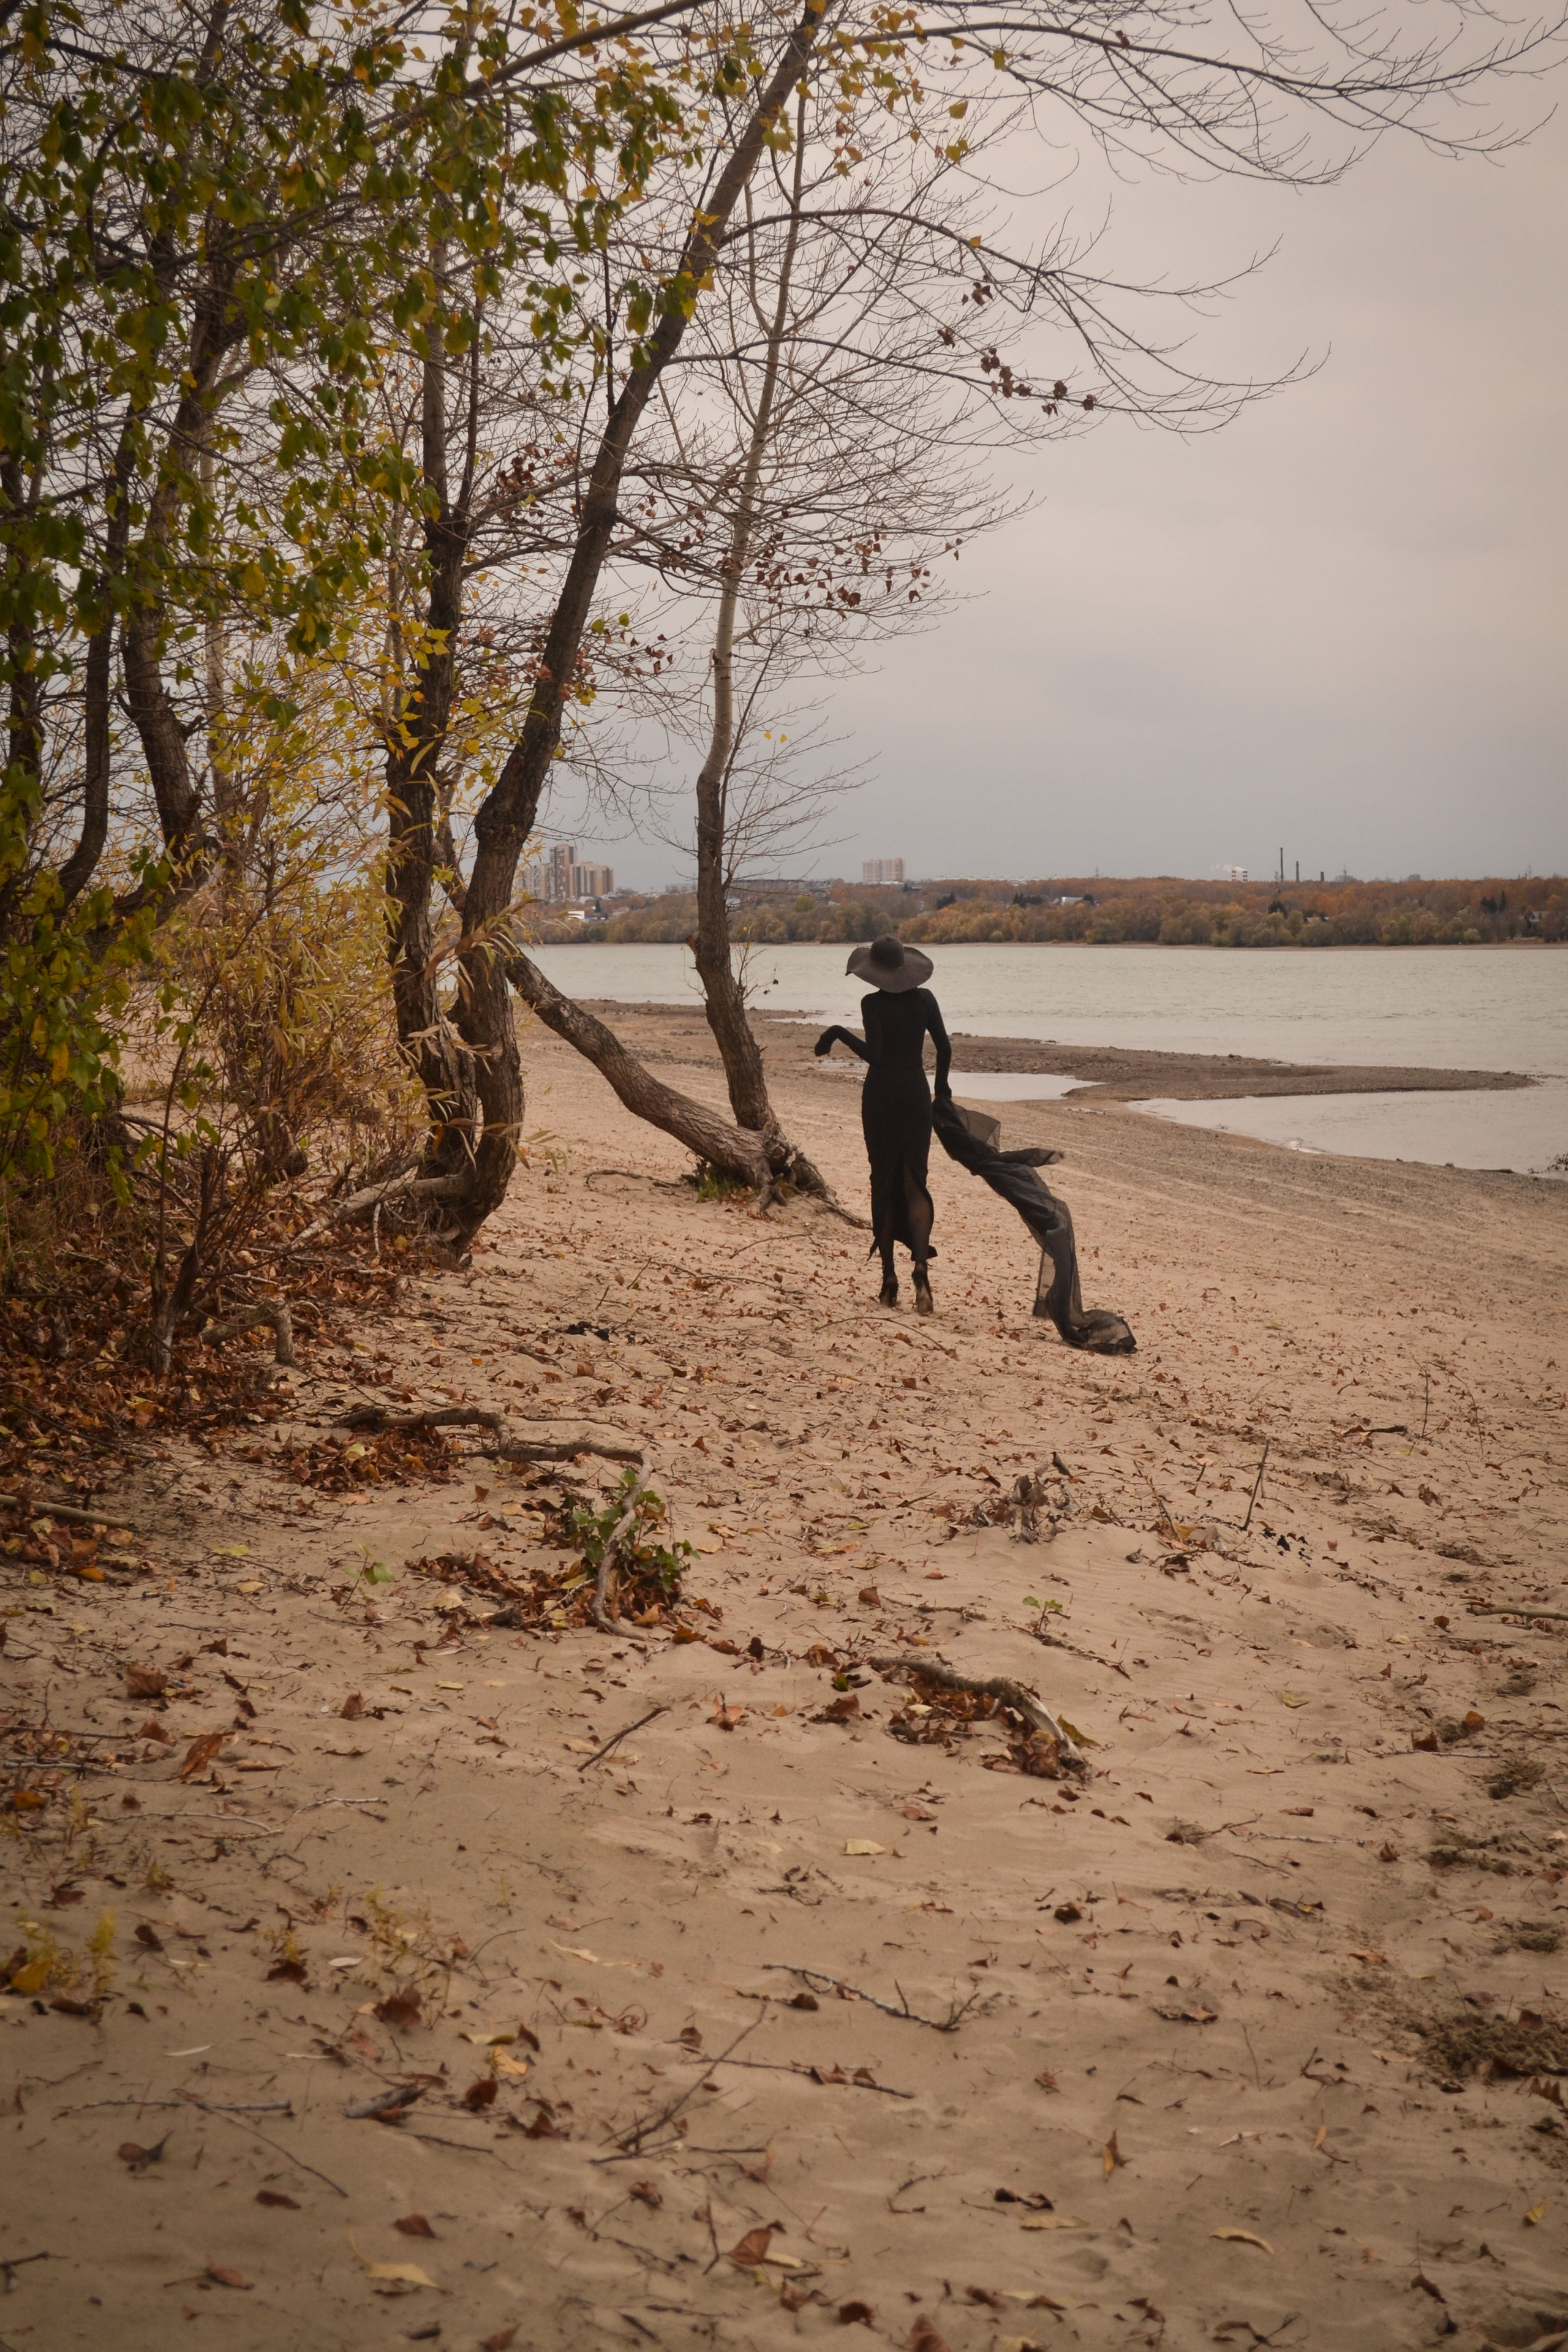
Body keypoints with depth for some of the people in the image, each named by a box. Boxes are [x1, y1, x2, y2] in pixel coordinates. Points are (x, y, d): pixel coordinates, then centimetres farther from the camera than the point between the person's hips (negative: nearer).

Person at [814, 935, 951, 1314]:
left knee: (883, 1183, 7)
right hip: (916, 1094, 3)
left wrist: (838, 1034, -8)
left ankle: (889, 1276, 8)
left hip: (881, 1095, -3)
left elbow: (874, 1055, -18)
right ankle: (921, 1264, -18)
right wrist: (942, 1089, 18)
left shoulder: (873, 1004, -9)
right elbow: (944, 1049, 5)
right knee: (915, 1183, 4)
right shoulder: (925, 999, 2)